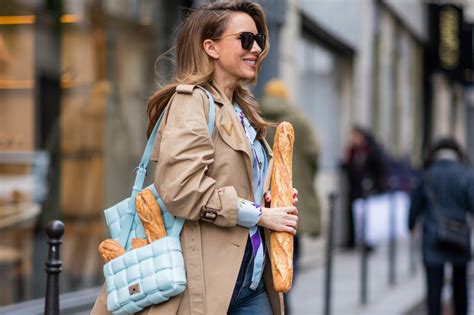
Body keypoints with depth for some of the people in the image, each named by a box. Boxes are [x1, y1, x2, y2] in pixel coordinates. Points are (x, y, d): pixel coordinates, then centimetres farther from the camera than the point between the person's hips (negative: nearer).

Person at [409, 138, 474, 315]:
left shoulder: (426, 176, -2)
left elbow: (415, 206, 6)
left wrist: (411, 226, 23)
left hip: (433, 241, -1)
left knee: (434, 286, -1)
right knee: (460, 283, 20)